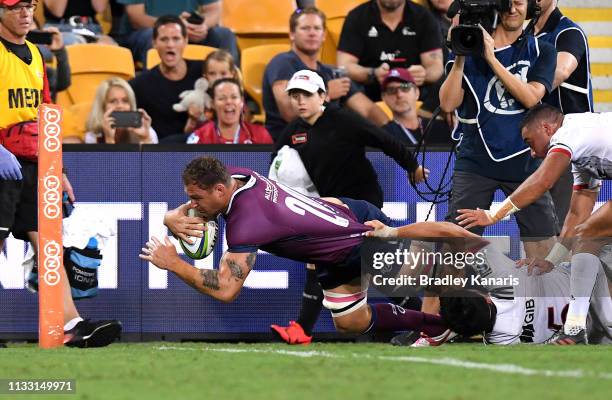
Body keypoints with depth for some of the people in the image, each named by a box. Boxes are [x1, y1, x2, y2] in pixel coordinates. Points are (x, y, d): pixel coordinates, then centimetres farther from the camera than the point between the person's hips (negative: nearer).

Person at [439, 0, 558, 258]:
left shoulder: (541, 51, 6)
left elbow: (530, 97, -10)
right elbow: (448, 104, -3)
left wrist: (492, 59, -15)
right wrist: (460, 58, -13)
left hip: (525, 160, 1)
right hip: (476, 158, -1)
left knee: (542, 243, 0)